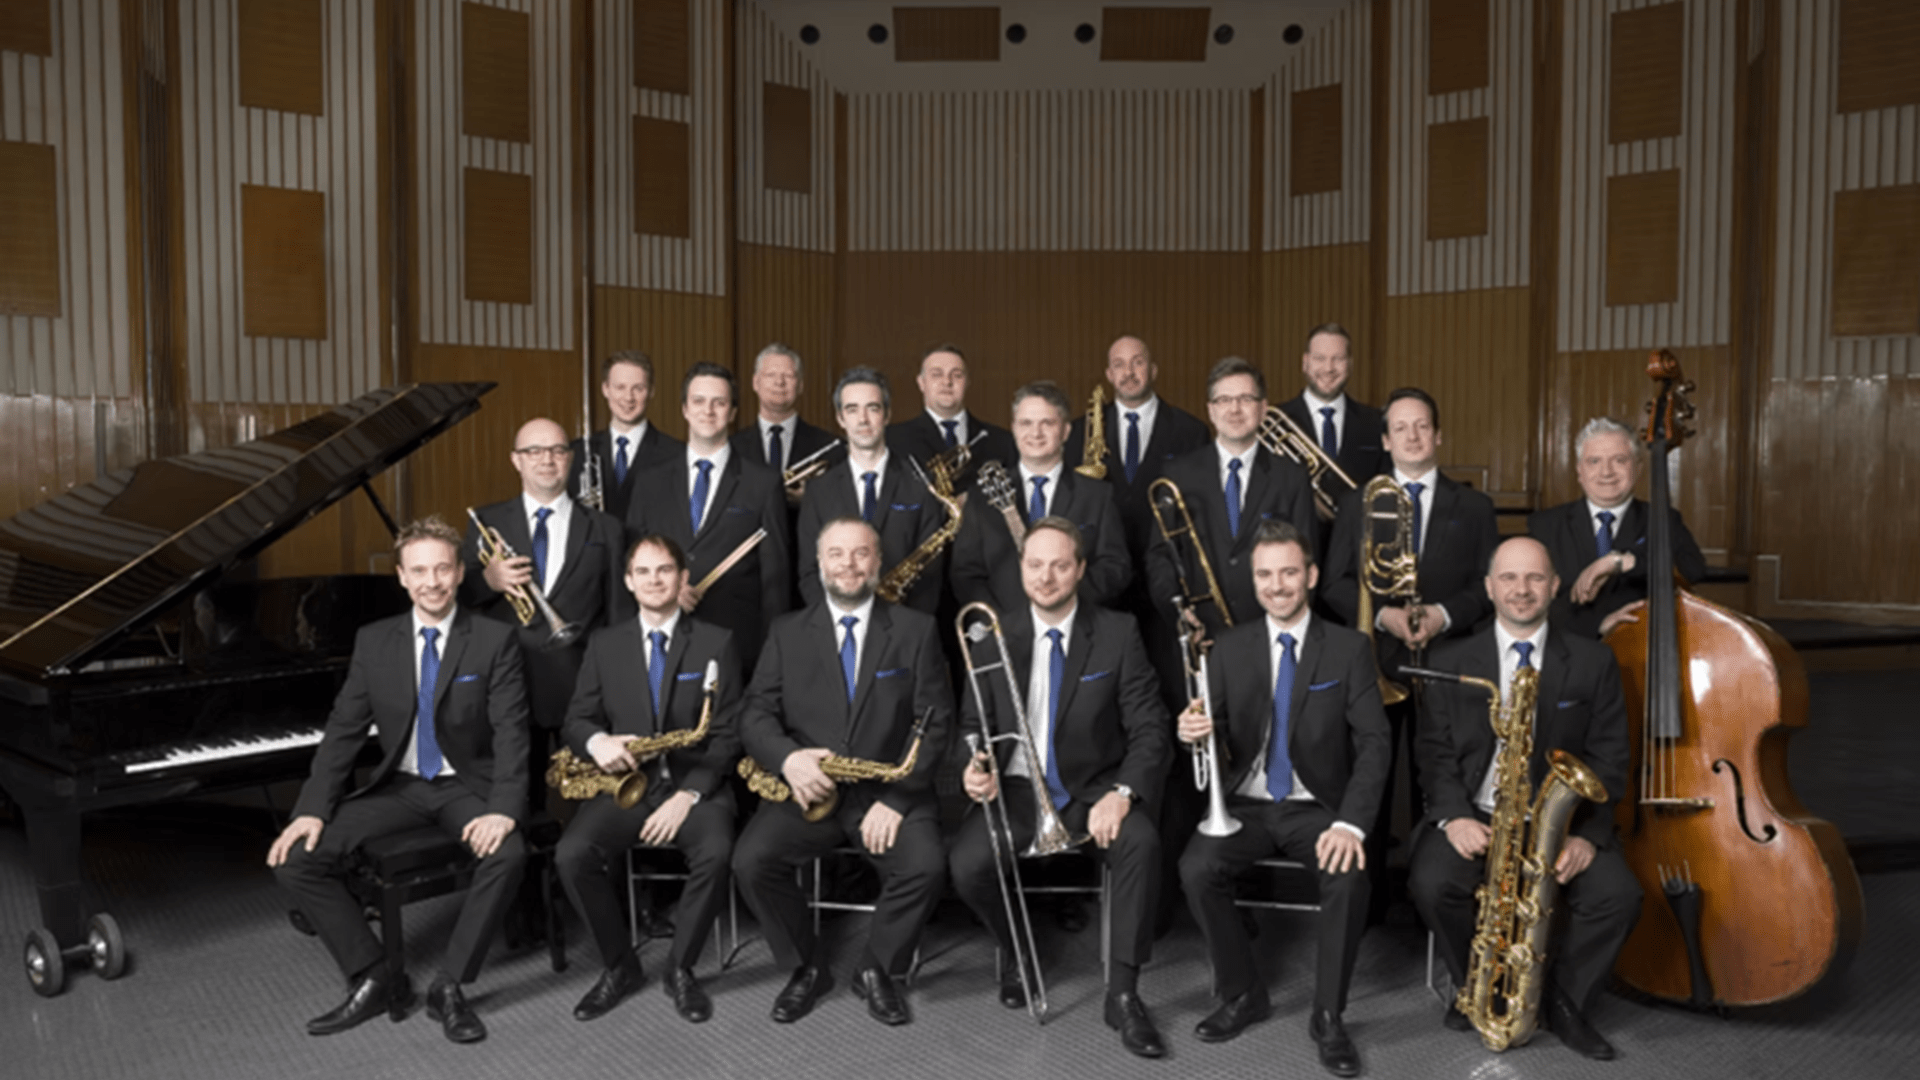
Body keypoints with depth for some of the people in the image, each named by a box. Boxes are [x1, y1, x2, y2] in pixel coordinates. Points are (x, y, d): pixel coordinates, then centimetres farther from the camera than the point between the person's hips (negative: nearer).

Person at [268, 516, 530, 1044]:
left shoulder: (494, 639, -8)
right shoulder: (373, 641, 2)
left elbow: (510, 732, -13)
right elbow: (343, 730, 2)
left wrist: (504, 808, -28)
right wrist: (312, 810, -11)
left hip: (467, 784, -3)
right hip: (398, 784, 4)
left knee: (507, 853, -33)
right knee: (295, 858, -15)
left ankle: (448, 986, -13)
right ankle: (375, 980, -2)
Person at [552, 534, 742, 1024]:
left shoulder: (716, 643, 5)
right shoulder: (605, 645, 13)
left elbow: (726, 735, -1)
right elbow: (577, 720, 10)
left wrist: (688, 795, -15)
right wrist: (596, 741, -16)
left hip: (695, 783, -2)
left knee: (716, 853, -32)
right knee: (571, 854, -25)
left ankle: (681, 968, -7)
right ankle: (619, 966, -2)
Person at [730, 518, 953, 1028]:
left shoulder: (915, 630, 6)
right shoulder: (787, 632, 10)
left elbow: (935, 722, 0)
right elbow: (755, 713, 4)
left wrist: (897, 798, -13)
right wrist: (787, 757, -19)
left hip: (889, 790, -1)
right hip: (806, 789, 1)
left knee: (926, 866, -27)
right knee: (751, 860, -23)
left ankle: (878, 970, 2)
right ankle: (806, 969, 3)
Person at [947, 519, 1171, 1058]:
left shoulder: (1118, 634, -2)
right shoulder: (995, 636, 3)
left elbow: (1148, 729, -5)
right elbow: (975, 724, 7)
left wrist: (1123, 792, -22)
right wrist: (975, 769, -16)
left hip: (1093, 788, -1)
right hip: (1017, 788, 1)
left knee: (1141, 842, -32)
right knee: (964, 864, -25)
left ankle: (1123, 993, -15)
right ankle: (1018, 953, 7)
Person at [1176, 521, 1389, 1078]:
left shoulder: (1349, 648, -2)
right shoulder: (1230, 646, 4)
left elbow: (1373, 743, -7)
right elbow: (1215, 733, 4)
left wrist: (1351, 823, -22)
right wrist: (1196, 731, -23)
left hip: (1317, 807, -1)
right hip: (1245, 803, 2)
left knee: (1348, 878, -30)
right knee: (1196, 870, -25)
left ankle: (1328, 1016, -7)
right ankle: (1242, 994, -1)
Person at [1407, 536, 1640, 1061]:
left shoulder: (1593, 661, 4)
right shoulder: (1451, 661, 4)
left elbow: (1607, 760, 1)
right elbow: (1436, 753, 1)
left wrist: (1587, 835, -13)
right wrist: (1454, 817, -17)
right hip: (1477, 817, 0)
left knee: (1619, 894, -24)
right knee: (1431, 882, -27)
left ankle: (1564, 1000, 4)